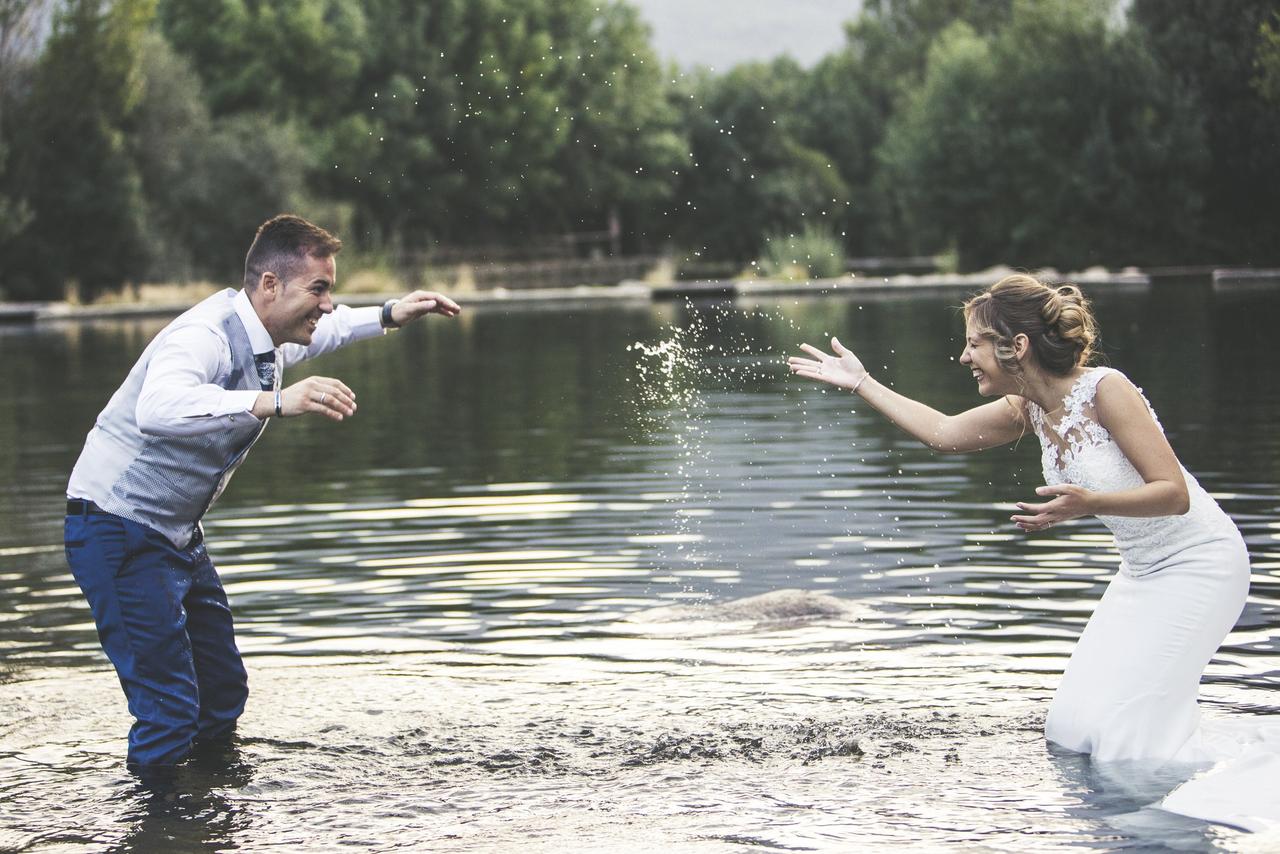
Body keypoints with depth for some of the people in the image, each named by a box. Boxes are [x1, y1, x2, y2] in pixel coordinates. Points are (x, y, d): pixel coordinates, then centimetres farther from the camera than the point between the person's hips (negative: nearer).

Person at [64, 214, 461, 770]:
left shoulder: (267, 334, 2)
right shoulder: (205, 336, -28)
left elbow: (320, 332, 29)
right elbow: (156, 409, -50)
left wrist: (388, 317, 18)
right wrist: (275, 402, -59)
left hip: (177, 534, 10)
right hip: (119, 534, -10)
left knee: (223, 697, 15)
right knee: (170, 712, -15)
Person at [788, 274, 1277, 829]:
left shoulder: (1105, 390, -25)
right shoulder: (1028, 409, -2)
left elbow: (1175, 494, -25)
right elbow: (944, 433, 12)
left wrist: (1088, 505, -39)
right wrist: (861, 383, 11)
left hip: (1201, 562, -8)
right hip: (1143, 572, 8)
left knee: (1126, 722, -14)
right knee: (1075, 723, 4)